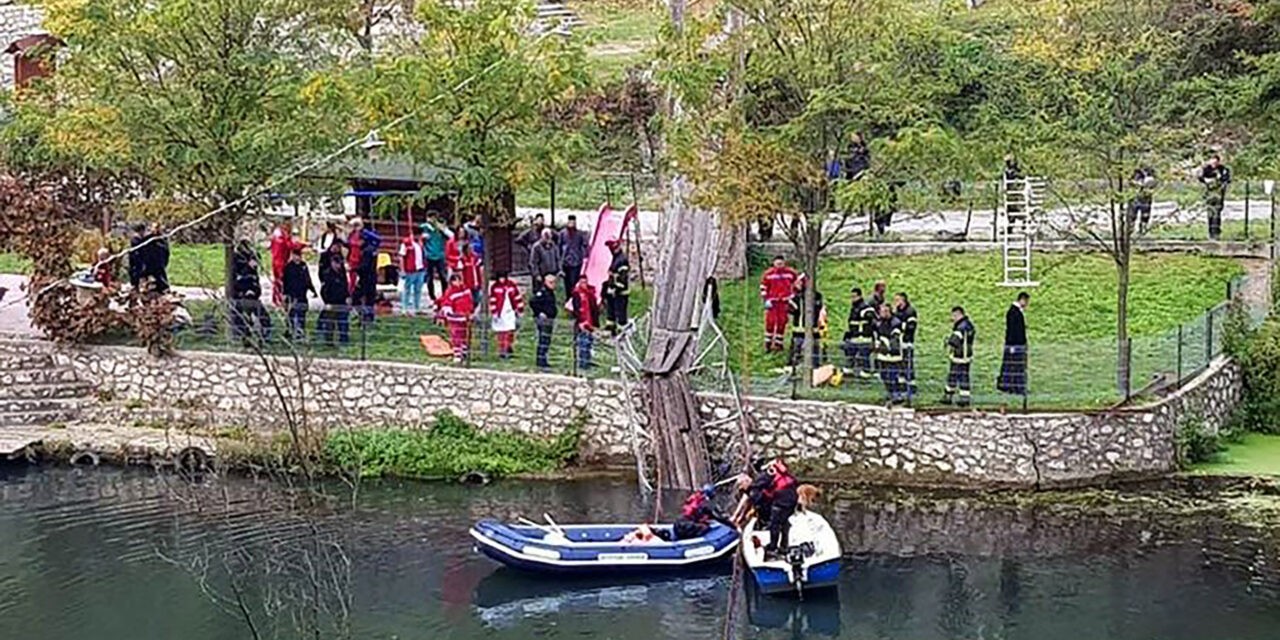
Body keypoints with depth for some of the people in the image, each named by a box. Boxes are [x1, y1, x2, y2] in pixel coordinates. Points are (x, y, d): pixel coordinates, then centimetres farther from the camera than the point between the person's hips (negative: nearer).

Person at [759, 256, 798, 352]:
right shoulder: (768, 274, -4)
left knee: (782, 322, 2)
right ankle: (768, 343, 3)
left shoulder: (790, 273, 0)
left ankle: (778, 343, 12)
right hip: (772, 301, -1)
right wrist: (766, 300, -5)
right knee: (770, 321, -8)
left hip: (784, 301, 1)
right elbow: (763, 287, 2)